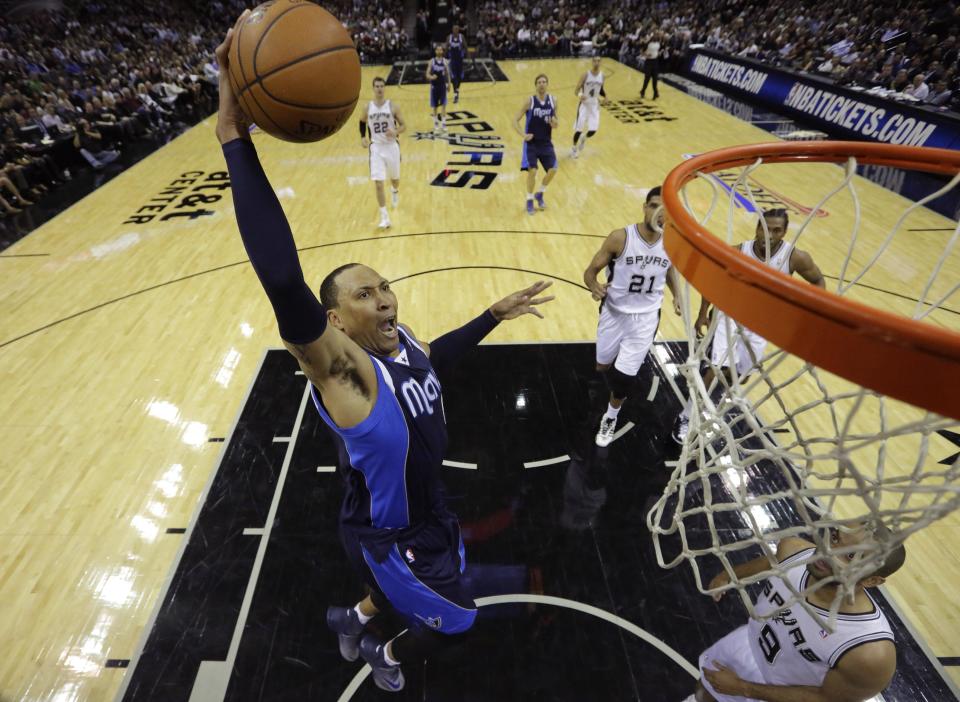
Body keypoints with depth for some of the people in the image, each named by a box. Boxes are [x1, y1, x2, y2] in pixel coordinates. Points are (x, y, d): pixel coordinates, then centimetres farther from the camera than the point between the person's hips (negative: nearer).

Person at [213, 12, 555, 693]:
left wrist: (496, 314, 10)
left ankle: (356, 617, 64)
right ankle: (385, 653, 50)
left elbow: (435, 359, 13)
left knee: (406, 587, 35)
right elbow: (282, 281, -51)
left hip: (426, 512, 7)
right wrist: (235, 137, -51)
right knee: (456, 619, 19)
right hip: (386, 535, -7)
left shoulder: (405, 342, -11)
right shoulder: (339, 366, -33)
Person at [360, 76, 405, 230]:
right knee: (378, 184, -10)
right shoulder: (368, 107, 0)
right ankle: (384, 217, -6)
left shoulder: (393, 106, -5)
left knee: (394, 179, 17)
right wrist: (363, 137, 4)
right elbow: (362, 122, 19)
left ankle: (395, 191, 56)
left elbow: (403, 125, -1)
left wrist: (396, 132, -22)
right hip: (376, 148, 0)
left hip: (391, 146, 0)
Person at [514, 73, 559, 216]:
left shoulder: (553, 100, 1)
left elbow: (556, 119, 12)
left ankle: (540, 194, 20)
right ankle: (529, 200, 7)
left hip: (546, 142, 4)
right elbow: (515, 120, -7)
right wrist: (523, 135, -23)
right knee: (532, 171, -14)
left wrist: (555, 124, -13)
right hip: (531, 143, -3)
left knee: (552, 170, -5)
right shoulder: (529, 101, -8)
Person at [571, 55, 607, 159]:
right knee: (579, 129, -5)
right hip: (584, 104, -3)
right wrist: (580, 95, -35)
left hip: (595, 105, 3)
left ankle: (584, 138, 29)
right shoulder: (585, 75, -12)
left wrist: (604, 96, -5)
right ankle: (574, 148, 20)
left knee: (593, 130, -7)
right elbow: (576, 91, -12)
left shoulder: (602, 75, 1)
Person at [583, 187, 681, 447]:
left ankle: (611, 418, 27)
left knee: (625, 376, -2)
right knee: (603, 367, 15)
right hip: (614, 313, -1)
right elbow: (590, 271, -14)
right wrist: (595, 286, -36)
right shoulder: (620, 238, -19)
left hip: (645, 318, 1)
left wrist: (677, 295, 0)